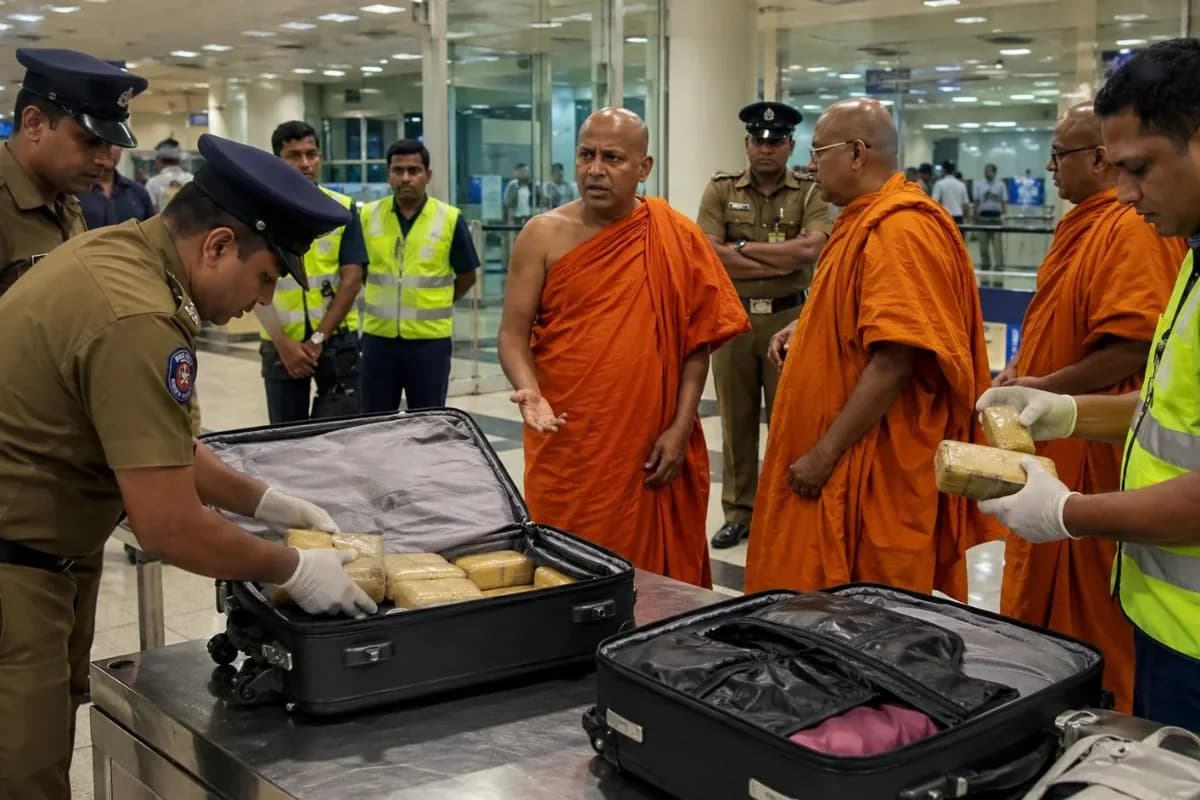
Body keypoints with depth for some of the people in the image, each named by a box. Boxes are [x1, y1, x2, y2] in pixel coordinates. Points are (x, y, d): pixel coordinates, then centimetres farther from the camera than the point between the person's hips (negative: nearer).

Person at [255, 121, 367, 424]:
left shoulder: (343, 208, -1)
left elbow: (352, 280, -5)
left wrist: (318, 339, -10)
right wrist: (283, 343, -11)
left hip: (335, 339, 0)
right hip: (281, 344, 1)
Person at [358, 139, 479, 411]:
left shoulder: (450, 219, -5)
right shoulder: (367, 215, 1)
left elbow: (467, 277, 5)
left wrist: (434, 306, 5)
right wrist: (385, 300, 9)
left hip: (430, 340, -2)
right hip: (378, 337, 2)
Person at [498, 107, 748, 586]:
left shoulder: (676, 238, 2)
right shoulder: (544, 236, 0)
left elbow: (698, 338, 3)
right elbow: (514, 333, -1)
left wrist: (680, 428, -4)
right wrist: (531, 392, -20)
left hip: (652, 448, 1)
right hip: (566, 448, 0)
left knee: (655, 572, 7)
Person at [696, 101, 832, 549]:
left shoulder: (809, 193, 2)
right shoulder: (721, 190, 3)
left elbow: (810, 248, -16)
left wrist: (743, 248, -11)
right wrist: (780, 261, -13)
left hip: (789, 318, -1)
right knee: (736, 419, 8)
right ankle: (739, 513, 18)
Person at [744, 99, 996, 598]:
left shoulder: (900, 230, -19)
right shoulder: (867, 220, 14)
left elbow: (894, 359, -25)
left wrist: (825, 454, -22)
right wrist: (808, 329, 9)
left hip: (873, 469, -10)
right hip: (849, 462, 10)